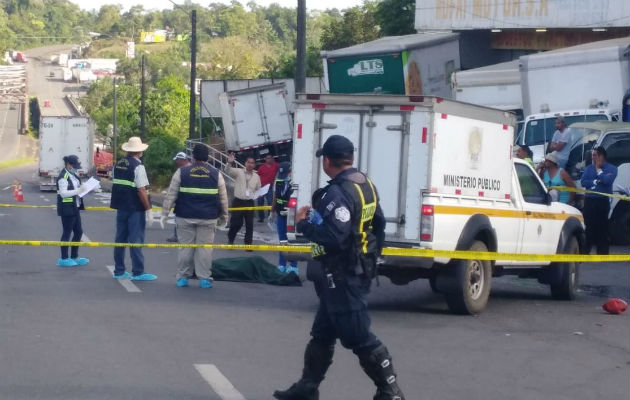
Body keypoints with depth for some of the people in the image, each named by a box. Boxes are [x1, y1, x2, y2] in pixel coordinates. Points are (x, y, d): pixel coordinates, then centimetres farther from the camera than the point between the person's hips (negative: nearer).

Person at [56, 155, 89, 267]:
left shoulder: (73, 175, 13)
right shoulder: (63, 177, -16)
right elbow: (63, 193, -22)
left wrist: (82, 189, 5)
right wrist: (78, 190, -24)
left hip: (74, 208, 10)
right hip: (66, 208, -10)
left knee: (78, 232, 13)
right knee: (67, 233, -3)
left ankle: (74, 257, 23)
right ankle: (64, 259, 5)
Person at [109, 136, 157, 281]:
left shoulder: (118, 164, 8)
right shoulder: (138, 166, -15)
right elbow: (141, 190, -20)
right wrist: (148, 209, -13)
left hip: (121, 207, 7)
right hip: (135, 209, -7)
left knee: (120, 239, 12)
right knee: (136, 240, -3)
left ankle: (119, 271, 18)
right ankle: (138, 272, -1)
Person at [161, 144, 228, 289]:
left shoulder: (182, 172, -1)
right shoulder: (216, 174, 3)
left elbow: (171, 195, 0)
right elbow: (223, 199, 9)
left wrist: (165, 213, 7)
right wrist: (224, 216, 21)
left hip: (186, 217, 0)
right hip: (208, 217, 0)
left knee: (185, 246, 7)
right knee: (205, 247, 3)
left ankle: (182, 277, 11)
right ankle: (204, 278, 3)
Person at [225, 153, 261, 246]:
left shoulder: (256, 176, 10)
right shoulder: (238, 172, 0)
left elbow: (259, 190, 20)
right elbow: (228, 171, -16)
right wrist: (229, 163, -35)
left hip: (250, 203, 3)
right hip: (238, 202, -3)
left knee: (249, 224, 1)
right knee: (236, 223, 1)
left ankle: (248, 243, 10)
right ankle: (230, 240, 23)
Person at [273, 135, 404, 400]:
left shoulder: (338, 193, -22)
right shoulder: (366, 185, 9)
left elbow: (333, 237, -30)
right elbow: (378, 224, 17)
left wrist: (304, 224, -15)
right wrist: (370, 255, 28)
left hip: (341, 276, -10)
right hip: (359, 268, 10)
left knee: (357, 336, -5)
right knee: (322, 332, 17)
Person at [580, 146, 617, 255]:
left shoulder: (611, 168, 3)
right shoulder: (589, 168, 14)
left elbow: (608, 180, -16)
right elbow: (583, 182, 1)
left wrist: (598, 170, -5)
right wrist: (597, 181, -9)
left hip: (602, 201, -4)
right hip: (589, 200, 4)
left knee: (602, 227, -3)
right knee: (587, 226, 2)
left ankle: (602, 252, 2)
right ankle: (585, 251, 8)